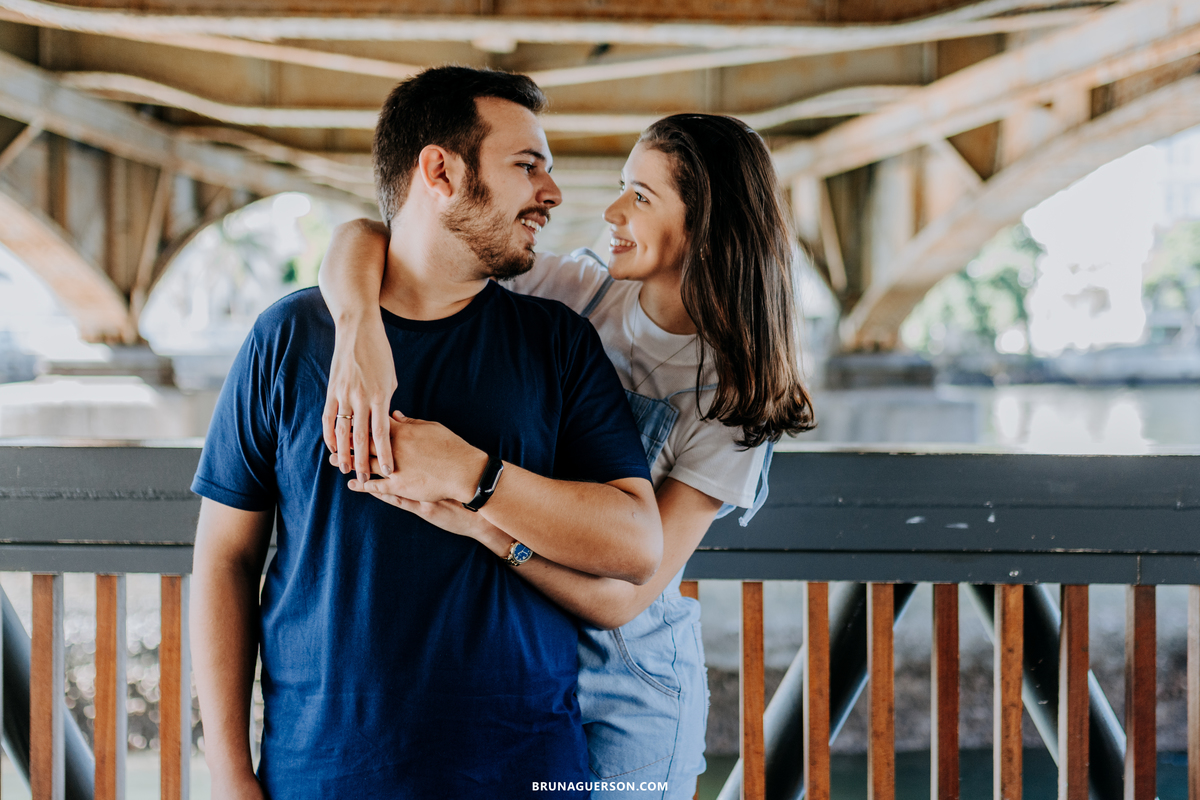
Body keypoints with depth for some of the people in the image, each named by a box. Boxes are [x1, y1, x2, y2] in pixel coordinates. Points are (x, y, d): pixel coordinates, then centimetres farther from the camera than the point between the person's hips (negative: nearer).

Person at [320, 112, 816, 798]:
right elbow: (364, 237, -12)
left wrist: (477, 518, -34)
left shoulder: (729, 397, -14)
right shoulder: (573, 294, -7)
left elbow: (621, 598, -21)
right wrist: (360, 329, -34)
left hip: (623, 692, -3)